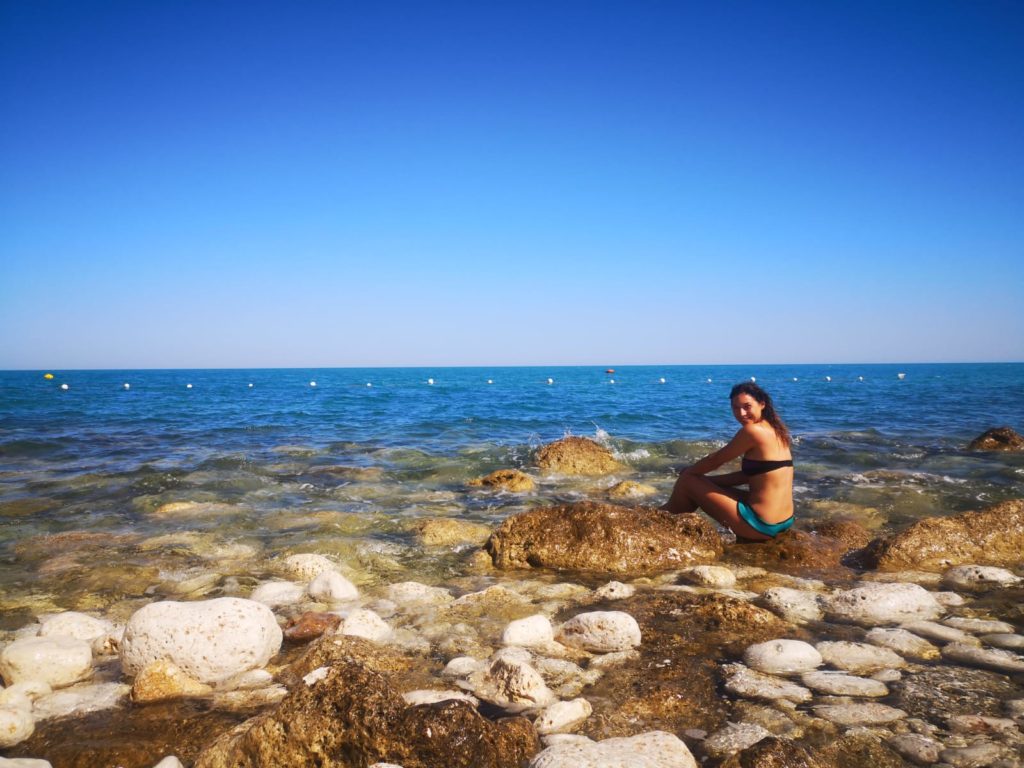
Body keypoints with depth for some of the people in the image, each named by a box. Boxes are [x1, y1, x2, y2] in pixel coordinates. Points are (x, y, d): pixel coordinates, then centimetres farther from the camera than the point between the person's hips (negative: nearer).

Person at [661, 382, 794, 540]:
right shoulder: (774, 430, 10)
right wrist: (705, 479, 15)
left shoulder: (753, 431, -16)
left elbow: (715, 460, -6)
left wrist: (688, 472, 11)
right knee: (705, 485, 23)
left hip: (761, 525, -9)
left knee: (687, 481, 4)